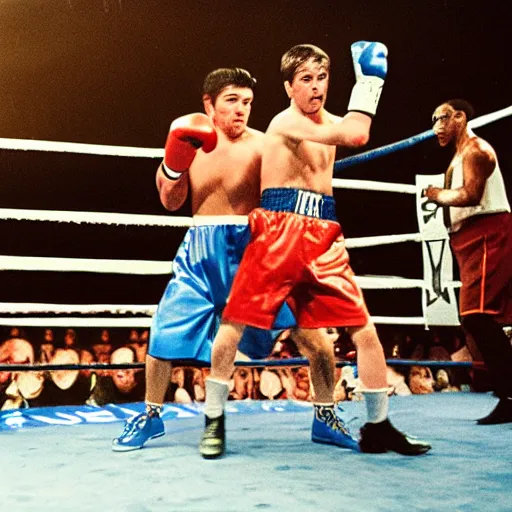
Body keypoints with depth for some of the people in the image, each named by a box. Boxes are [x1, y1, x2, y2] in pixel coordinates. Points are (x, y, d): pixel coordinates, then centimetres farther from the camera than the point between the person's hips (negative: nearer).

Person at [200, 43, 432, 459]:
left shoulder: (328, 123, 17)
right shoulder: (286, 122, -8)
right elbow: (355, 136, -19)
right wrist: (368, 80, -11)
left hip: (323, 239, 7)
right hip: (278, 233, -6)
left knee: (366, 331, 1)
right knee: (232, 327, -5)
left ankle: (378, 427, 15)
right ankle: (214, 421, 14)